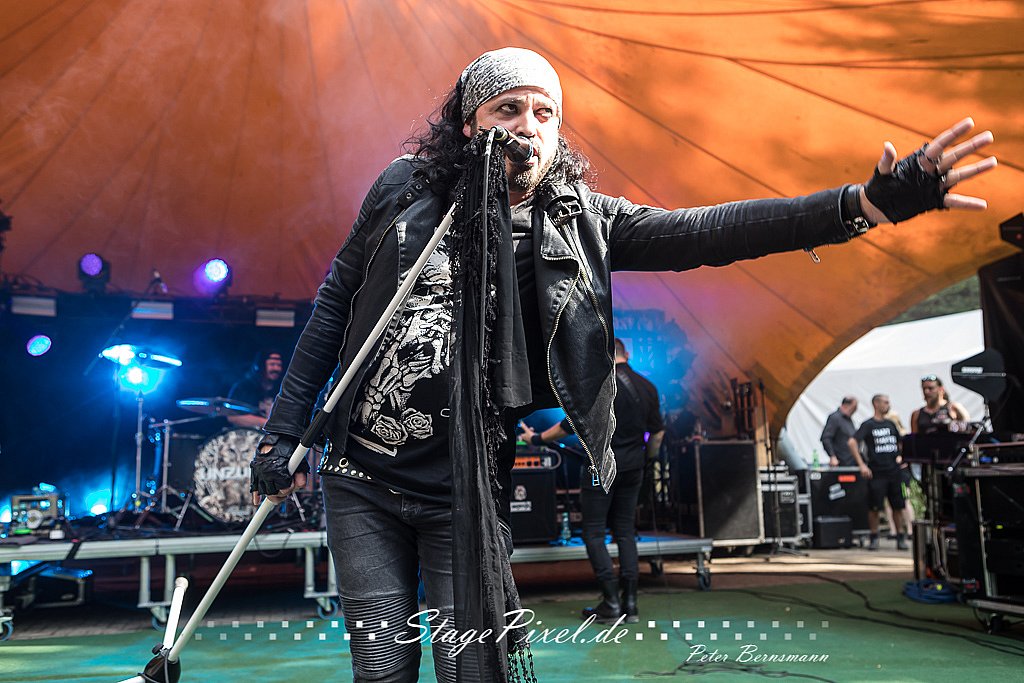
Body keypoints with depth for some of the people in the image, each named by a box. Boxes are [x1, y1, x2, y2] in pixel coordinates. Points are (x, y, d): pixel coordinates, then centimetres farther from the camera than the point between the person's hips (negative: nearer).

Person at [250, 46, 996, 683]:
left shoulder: (575, 220, -2)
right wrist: (284, 432, 4)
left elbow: (702, 232, -12)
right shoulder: (407, 190, -1)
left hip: (462, 500, 0)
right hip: (361, 484, 1)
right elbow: (335, 306, 5)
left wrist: (866, 202, -23)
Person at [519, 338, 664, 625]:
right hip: (632, 468, 6)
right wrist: (648, 459, 26)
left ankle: (611, 602, -2)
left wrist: (537, 438, 3)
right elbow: (657, 432, 11)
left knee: (593, 532, 2)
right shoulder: (647, 386, 6)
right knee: (625, 532, 12)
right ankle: (630, 603, 11)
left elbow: (571, 425, -11)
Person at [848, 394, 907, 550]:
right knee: (874, 507, -2)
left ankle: (900, 538, 14)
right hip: (876, 473, -5)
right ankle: (874, 538, 10)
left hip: (894, 471, 5)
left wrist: (900, 456, 9)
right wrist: (861, 465, -18)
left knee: (898, 506, 5)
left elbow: (901, 442, 28)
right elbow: (852, 442, -14)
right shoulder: (868, 425, -4)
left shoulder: (890, 424, 14)